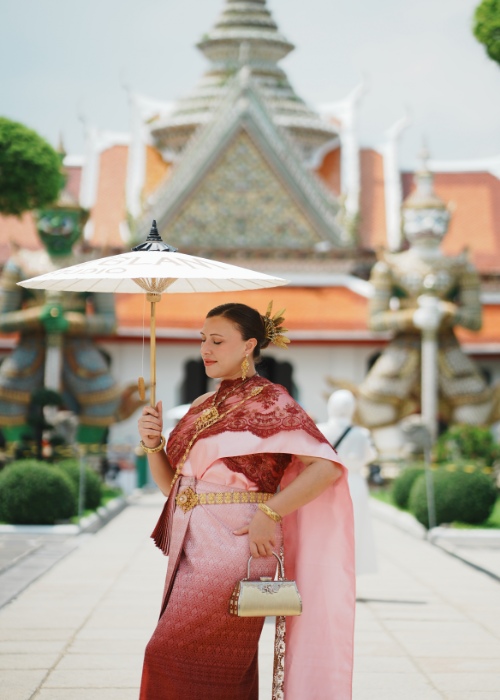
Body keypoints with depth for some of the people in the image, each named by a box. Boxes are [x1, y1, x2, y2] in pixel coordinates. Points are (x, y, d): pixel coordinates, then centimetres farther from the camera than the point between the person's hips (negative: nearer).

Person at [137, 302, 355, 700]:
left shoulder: (269, 402, -7)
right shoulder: (202, 409, 15)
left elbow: (327, 466, -16)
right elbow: (171, 484, 16)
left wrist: (268, 513, -21)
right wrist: (153, 443, -2)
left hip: (234, 549, -7)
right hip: (193, 551, 7)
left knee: (171, 656, -10)